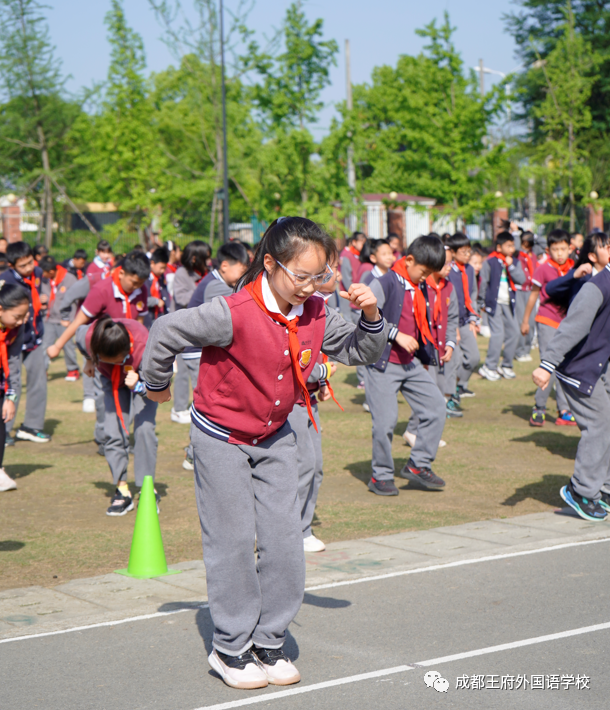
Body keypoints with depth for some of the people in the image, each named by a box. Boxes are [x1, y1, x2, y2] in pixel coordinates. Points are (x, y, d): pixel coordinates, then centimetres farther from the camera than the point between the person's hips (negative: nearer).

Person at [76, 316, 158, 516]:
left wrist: (138, 386, -53)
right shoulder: (88, 337, -34)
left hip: (143, 378, -2)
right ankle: (122, 491, -1)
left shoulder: (145, 347, -42)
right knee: (114, 432, -12)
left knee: (144, 428, -19)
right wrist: (90, 361, 11)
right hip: (112, 380, 3)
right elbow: (79, 331, -5)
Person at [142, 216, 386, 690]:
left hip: (275, 437, 5)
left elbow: (360, 352, 2)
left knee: (285, 536, 2)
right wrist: (157, 385, -3)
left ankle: (269, 642, 16)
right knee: (233, 539, 0)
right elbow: (166, 332, -20)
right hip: (221, 437, -5)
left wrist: (371, 316, -18)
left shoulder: (315, 315, -11)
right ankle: (230, 647, 14)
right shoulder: (235, 314, -30)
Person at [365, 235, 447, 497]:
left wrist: (424, 357, 23)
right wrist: (397, 335, -22)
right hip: (383, 363, -8)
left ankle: (418, 465, 11)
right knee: (386, 419, -9)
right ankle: (381, 476, 8)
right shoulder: (385, 284, -11)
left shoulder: (419, 289, 14)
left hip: (410, 363, 8)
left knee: (436, 407, 0)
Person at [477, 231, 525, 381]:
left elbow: (521, 279, -4)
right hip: (494, 302, -6)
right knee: (498, 333, -12)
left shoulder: (514, 263, 9)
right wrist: (482, 302, 2)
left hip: (508, 303, 6)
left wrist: (511, 266, -15)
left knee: (514, 332, 5)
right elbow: (483, 282, 0)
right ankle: (489, 367, -2)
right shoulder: (490, 262, -5)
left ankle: (506, 365, 20)